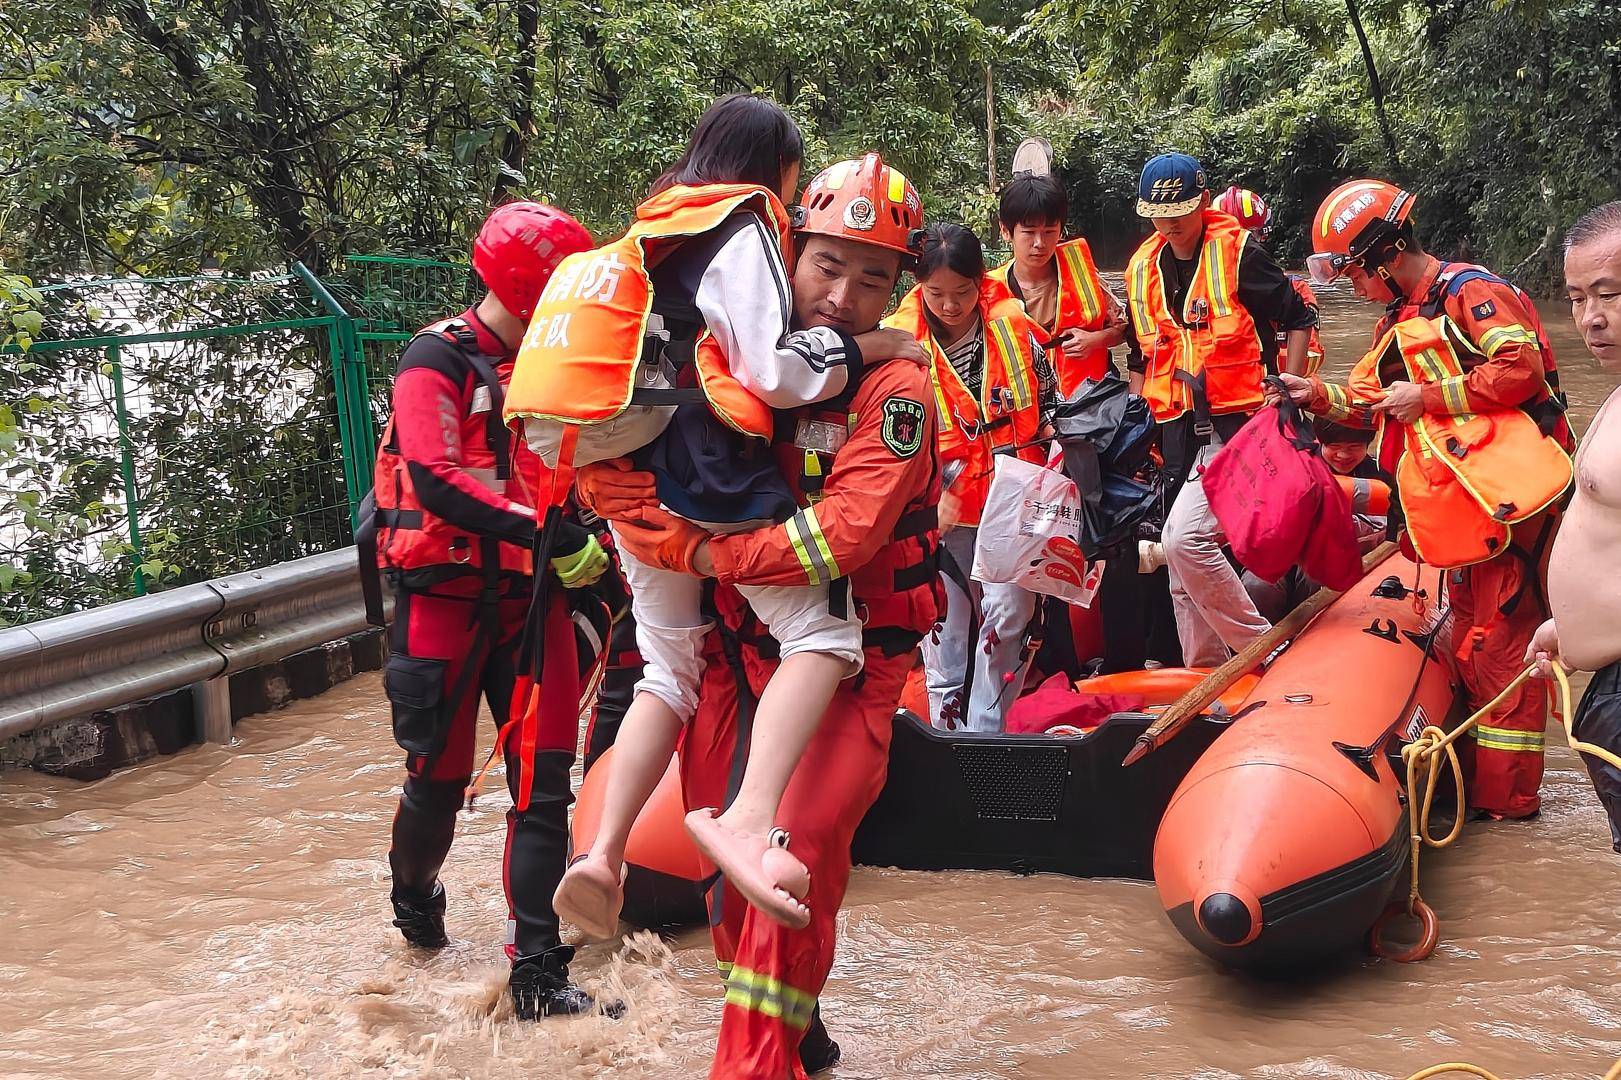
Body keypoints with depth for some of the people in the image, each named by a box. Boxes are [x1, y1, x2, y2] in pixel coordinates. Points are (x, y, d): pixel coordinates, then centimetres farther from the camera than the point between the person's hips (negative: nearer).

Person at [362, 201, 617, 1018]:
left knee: (544, 782, -2)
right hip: (446, 596, -5)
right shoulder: (438, 360, -8)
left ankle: (536, 972, 3)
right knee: (440, 778, 5)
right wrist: (548, 536, -28)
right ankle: (414, 897, 36)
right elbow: (434, 482, -21)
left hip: (532, 598, 5)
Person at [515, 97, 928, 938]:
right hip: (711, 473, -9)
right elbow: (774, 370, -12)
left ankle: (603, 855, 7)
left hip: (630, 472, 9)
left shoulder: (656, 233, 22)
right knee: (823, 632, -11)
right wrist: (872, 346, -2)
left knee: (669, 666, 16)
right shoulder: (743, 230, -3)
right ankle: (750, 821, -33)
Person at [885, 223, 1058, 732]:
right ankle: (946, 725, 18)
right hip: (943, 507, -1)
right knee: (947, 620, 6)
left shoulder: (1014, 327, -4)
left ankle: (987, 727, 12)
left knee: (1009, 610, -1)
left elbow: (1050, 401, 9)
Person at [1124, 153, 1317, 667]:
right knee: (1185, 577, 9)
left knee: (1184, 538, -23)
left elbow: (1299, 320, -1)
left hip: (1237, 426, -7)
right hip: (1177, 430, 7)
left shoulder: (1238, 253, -6)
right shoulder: (1142, 269, 12)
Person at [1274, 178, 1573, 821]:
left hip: (1507, 494, -10)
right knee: (1471, 641, 12)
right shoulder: (1398, 324, 21)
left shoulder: (1468, 291, -8)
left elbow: (1521, 367, -18)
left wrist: (1430, 395, -14)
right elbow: (1370, 400, 27)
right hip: (1459, 504, 10)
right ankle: (1477, 777, 20)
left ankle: (1507, 796, -1)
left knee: (1501, 641, -7)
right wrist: (1319, 395, 9)